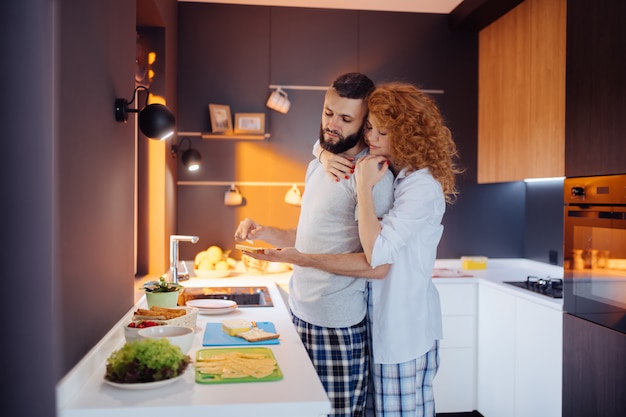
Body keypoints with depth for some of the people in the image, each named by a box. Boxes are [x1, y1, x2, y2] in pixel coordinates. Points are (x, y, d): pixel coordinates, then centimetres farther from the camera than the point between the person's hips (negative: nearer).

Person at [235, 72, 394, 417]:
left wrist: (307, 259, -25)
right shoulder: (316, 166, 13)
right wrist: (263, 232, 4)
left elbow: (378, 265, -19)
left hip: (337, 327, -7)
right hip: (300, 313, 7)